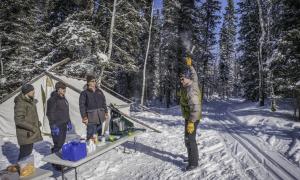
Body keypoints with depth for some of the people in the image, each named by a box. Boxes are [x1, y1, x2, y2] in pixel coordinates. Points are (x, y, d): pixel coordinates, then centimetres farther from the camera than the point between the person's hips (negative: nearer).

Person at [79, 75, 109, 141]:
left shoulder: (99, 91, 12)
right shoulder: (84, 93, -2)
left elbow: (104, 103, 15)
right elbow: (82, 106, -6)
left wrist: (106, 113, 9)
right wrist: (84, 117, -11)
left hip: (101, 117, 5)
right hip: (91, 118, -5)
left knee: (101, 135, 15)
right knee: (91, 136, -6)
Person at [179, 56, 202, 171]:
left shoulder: (190, 91, -28)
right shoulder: (193, 82, 1)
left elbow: (195, 108, -32)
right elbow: (193, 75, 26)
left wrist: (191, 122, -32)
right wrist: (189, 65, 35)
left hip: (192, 118, -11)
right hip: (190, 117, 11)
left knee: (189, 140, -4)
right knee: (190, 138, 21)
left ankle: (193, 162, 8)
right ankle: (194, 156, 36)